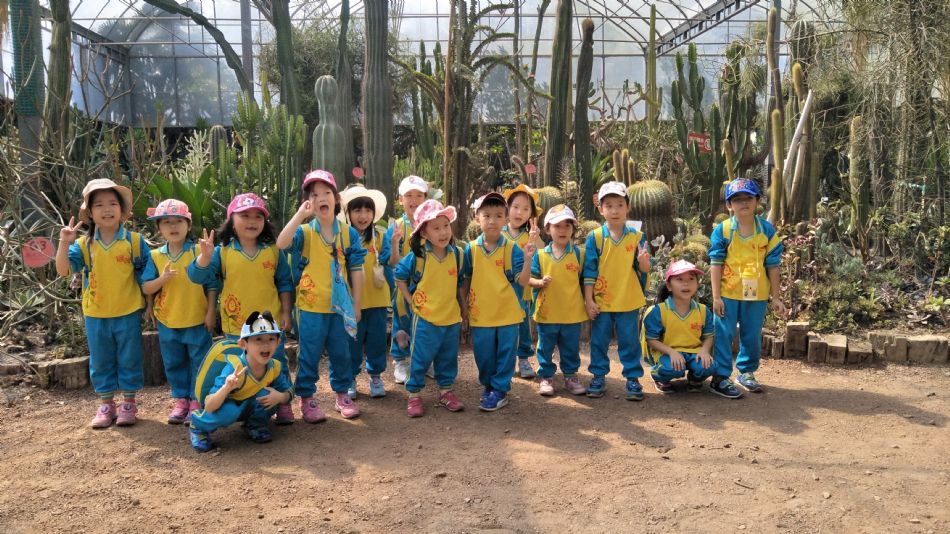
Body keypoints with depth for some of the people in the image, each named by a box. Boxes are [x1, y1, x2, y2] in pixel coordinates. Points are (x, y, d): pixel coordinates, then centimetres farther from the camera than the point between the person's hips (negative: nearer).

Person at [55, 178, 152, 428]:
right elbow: (63, 270, -11)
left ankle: (128, 403, 22)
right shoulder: (84, 244, -3)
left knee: (129, 360, 8)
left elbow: (146, 275, -1)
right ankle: (106, 404, 26)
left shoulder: (134, 241, -7)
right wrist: (64, 243, -24)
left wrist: (149, 303, 0)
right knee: (100, 361, 12)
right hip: (95, 315, 2)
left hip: (128, 313, -2)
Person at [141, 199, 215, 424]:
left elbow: (210, 284, -5)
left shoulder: (199, 252, -8)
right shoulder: (156, 256, 0)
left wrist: (211, 311, -7)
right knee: (174, 363, 15)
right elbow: (146, 288, -1)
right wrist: (162, 279, -19)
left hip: (197, 320, -3)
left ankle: (197, 401, 18)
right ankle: (181, 400, 29)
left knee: (199, 361, 5)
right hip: (167, 322, 3)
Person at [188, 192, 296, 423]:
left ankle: (283, 404, 24)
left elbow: (285, 283, 4)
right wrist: (205, 256, -28)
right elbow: (198, 276, -10)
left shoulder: (274, 251, -1)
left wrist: (286, 312, -1)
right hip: (236, 326, 0)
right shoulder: (222, 252, -4)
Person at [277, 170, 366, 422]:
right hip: (311, 307, -2)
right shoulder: (304, 232, -6)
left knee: (341, 353, 13)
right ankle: (306, 399, 22)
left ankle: (342, 395, 29)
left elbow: (356, 271, 3)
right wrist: (300, 213, -27)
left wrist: (356, 304, 2)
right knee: (309, 355, 8)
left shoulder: (349, 233, 0)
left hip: (340, 306, 2)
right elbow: (281, 243, -28)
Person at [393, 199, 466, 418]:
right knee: (420, 359, 4)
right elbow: (399, 276, 1)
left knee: (448, 358, 15)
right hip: (425, 318, -4)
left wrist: (462, 309, 14)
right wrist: (410, 300, -3)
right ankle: (414, 395, 18)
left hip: (451, 318, 4)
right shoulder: (417, 256, -11)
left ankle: (446, 391, 31)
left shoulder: (457, 254, 0)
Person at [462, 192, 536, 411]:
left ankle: (499, 390, 21)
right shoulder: (471, 249, -2)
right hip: (480, 314, 2)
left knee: (505, 354, 7)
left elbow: (522, 281, -12)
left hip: (507, 313, -1)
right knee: (483, 355, 12)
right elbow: (465, 281, 10)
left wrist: (528, 259, -24)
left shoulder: (512, 249, -7)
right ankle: (488, 385, 34)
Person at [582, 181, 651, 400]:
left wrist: (643, 262, -22)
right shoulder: (595, 237, -5)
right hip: (601, 301, 0)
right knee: (599, 341, 9)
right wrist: (589, 300, -6)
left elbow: (643, 270, 1)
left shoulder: (637, 237, -2)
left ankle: (633, 378, 20)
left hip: (629, 302, 0)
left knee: (630, 341, 8)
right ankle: (599, 376, 23)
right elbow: (589, 271, -4)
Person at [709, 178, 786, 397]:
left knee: (752, 335, 14)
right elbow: (716, 264, -6)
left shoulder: (767, 230, 1)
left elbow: (772, 266, 4)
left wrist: (776, 297, 4)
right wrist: (716, 296, -9)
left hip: (757, 295, 3)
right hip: (728, 293, -2)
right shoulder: (722, 230, -5)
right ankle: (721, 377, 9)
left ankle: (746, 372, 32)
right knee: (724, 335, 1)